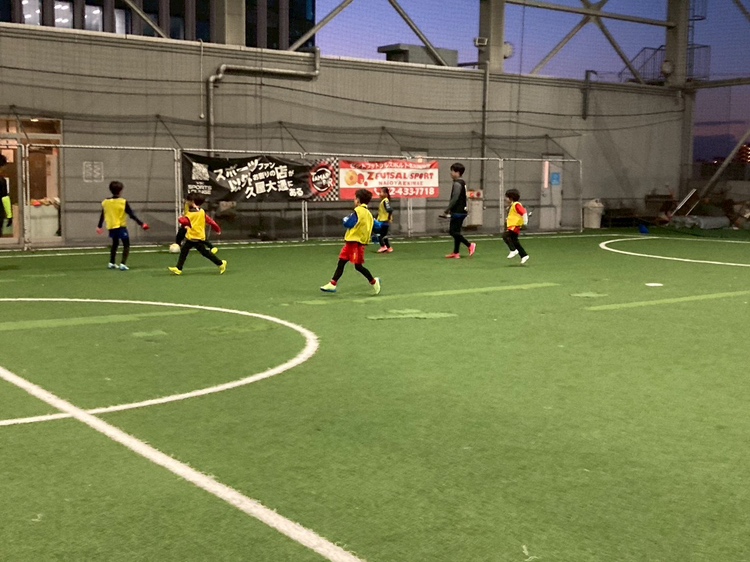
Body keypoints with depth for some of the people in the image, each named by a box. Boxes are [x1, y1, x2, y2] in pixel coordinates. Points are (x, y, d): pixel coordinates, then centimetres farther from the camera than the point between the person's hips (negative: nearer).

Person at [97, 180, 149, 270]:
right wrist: (141, 223, -8)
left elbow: (102, 216, 9)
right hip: (121, 227, -5)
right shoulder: (123, 202, -14)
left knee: (115, 244, 25)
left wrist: (99, 226, 22)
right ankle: (122, 264, -12)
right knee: (126, 245, 3)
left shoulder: (105, 202, -1)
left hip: (111, 227, 5)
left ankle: (111, 263, 28)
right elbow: (132, 215, -14)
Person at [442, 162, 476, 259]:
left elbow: (454, 198, -21)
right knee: (455, 231, 12)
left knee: (454, 231, -7)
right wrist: (450, 210, 20)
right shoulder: (462, 183, 15)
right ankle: (456, 253, 14)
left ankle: (470, 245, -8)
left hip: (458, 212, -10)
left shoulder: (457, 183, -15)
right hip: (462, 211, 10)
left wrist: (446, 211, -18)